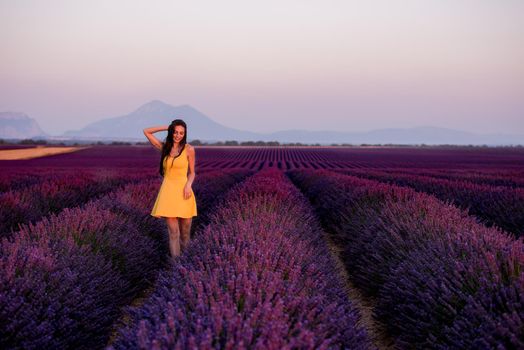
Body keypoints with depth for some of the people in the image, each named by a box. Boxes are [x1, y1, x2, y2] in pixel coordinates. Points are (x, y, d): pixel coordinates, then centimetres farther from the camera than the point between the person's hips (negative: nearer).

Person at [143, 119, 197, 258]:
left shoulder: (189, 149, 0)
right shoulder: (164, 147, 6)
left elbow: (192, 173, 5)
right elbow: (146, 131, 11)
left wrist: (188, 185, -15)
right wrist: (166, 127, 7)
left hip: (183, 191, -1)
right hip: (168, 191, 1)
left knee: (185, 230, 6)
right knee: (173, 232, -4)